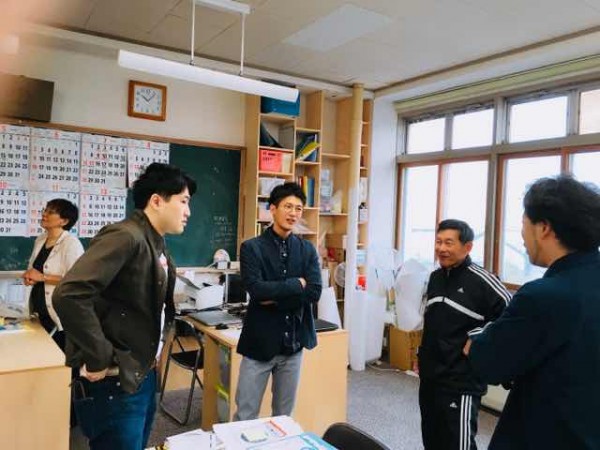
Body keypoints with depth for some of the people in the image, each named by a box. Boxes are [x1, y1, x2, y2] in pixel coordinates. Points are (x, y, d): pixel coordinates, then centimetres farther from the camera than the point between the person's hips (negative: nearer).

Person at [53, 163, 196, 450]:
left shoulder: (156, 244, 9)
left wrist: (151, 352, 11)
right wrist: (100, 359, -23)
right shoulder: (125, 237, -20)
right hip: (115, 385, -9)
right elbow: (69, 295, -30)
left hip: (144, 376, 9)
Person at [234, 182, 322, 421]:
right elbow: (255, 289, -20)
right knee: (245, 415, 7)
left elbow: (314, 292, -8)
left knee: (284, 415, 16)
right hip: (260, 340, -3)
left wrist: (274, 298, -14)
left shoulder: (307, 250, 4)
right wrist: (296, 284, -13)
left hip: (293, 342, 3)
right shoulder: (252, 247, -6)